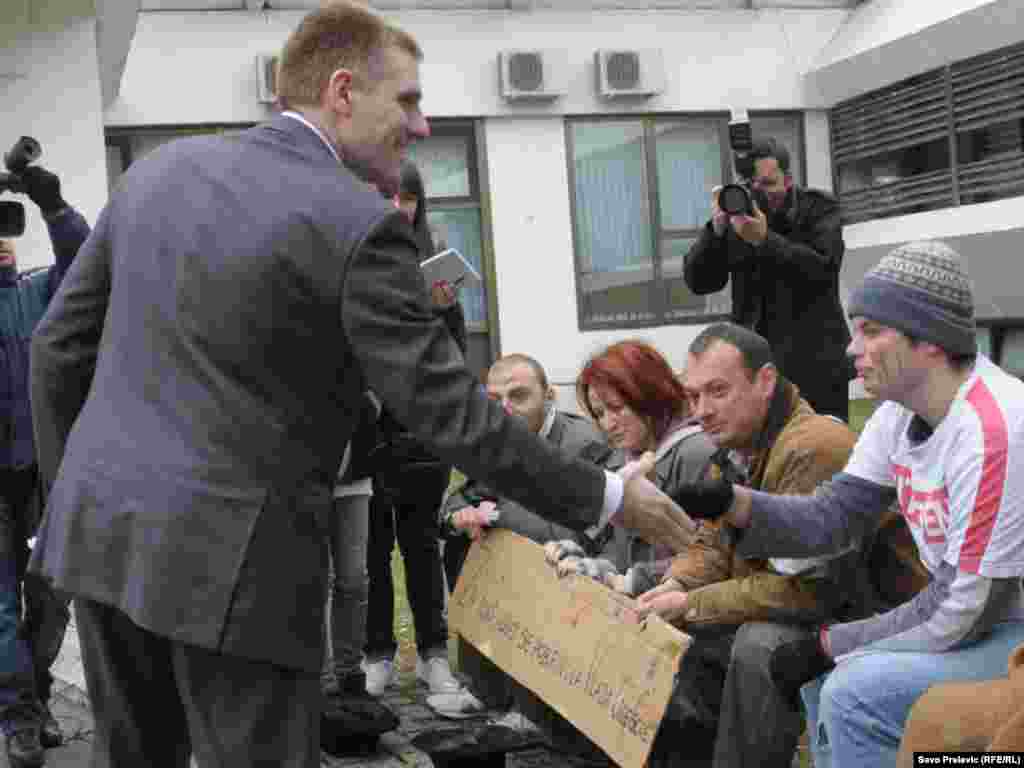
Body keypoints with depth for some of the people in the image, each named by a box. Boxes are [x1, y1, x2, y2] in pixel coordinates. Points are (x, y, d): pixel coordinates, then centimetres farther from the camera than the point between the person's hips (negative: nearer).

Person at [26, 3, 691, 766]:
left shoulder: (160, 167, 7)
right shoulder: (359, 223, -13)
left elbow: (59, 344, 10)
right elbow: (449, 412, -13)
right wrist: (608, 495, -3)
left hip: (101, 524, 7)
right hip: (225, 559, -7)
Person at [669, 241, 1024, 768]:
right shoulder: (901, 411, 1)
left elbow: (959, 613, -24)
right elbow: (832, 516, 1)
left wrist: (828, 644, -13)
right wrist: (730, 503, -16)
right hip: (980, 620, 9)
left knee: (857, 692, -21)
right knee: (824, 680, 14)